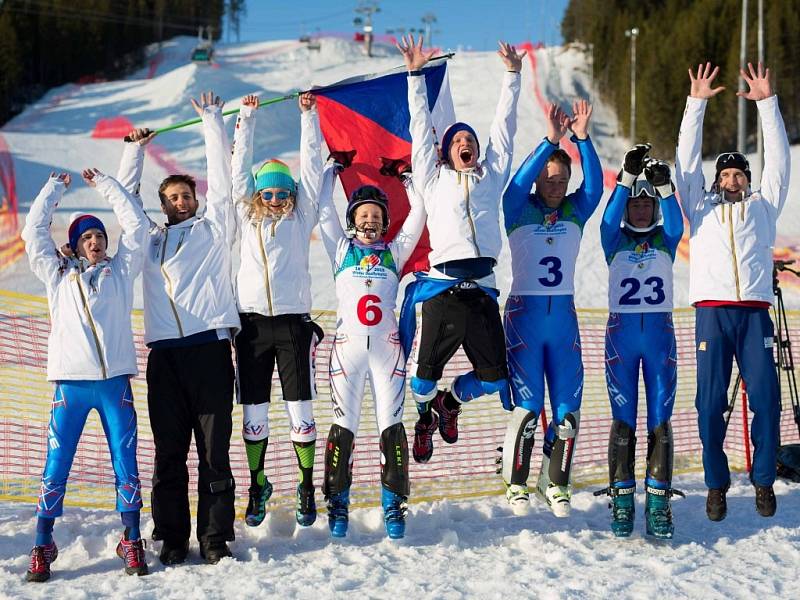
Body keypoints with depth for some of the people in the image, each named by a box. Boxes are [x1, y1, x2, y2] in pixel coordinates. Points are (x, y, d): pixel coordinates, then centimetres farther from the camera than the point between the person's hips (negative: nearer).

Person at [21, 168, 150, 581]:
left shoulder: (120, 271, 16)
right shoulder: (58, 275, 16)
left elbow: (136, 224, 15)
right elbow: (34, 231, 14)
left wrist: (103, 184, 19)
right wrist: (55, 188, 21)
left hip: (115, 381, 1)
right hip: (71, 381, -1)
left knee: (126, 465, 2)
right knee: (56, 468, -3)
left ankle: (132, 543, 11)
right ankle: (42, 548, 3)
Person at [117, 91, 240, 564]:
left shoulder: (213, 229, 15)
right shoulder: (150, 238, 22)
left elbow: (222, 177, 11)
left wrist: (212, 121, 15)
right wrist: (136, 150, 26)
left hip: (209, 347, -3)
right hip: (164, 353, 3)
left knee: (215, 451, -3)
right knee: (169, 453, 3)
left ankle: (216, 539, 0)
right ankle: (172, 539, 7)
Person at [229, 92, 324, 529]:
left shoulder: (300, 219, 9)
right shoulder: (246, 218, 12)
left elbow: (311, 166, 7)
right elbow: (239, 168, 14)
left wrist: (309, 116, 5)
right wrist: (247, 119, 14)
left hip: (293, 322, -1)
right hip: (253, 322, 1)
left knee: (300, 411, -1)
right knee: (254, 413, 5)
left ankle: (307, 487, 10)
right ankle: (257, 487, 18)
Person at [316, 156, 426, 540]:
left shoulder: (394, 251, 16)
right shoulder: (341, 248, 15)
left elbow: (418, 213, 15)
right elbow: (324, 209, 12)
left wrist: (406, 177, 25)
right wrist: (332, 169, 22)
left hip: (387, 347, 1)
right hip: (348, 346, -1)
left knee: (391, 425, -3)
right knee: (343, 425, -4)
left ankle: (394, 506, 0)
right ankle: (337, 504, 1)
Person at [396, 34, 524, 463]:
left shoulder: (491, 177, 20)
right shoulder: (434, 181, 15)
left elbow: (503, 128, 22)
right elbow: (421, 129, 15)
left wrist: (512, 76, 22)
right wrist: (416, 75, 14)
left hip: (482, 292, 2)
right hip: (443, 290, -2)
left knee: (494, 378, 3)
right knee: (423, 374, 0)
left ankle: (451, 403, 33)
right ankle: (426, 415, 32)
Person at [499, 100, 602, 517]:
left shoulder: (575, 212, 9)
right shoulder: (518, 210, 1)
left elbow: (594, 185, -7)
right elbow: (518, 182, -18)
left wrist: (582, 139, -19)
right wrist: (550, 141, -26)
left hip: (564, 315, 4)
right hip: (524, 313, -3)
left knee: (568, 408, 2)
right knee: (527, 406, -7)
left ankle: (556, 483, 14)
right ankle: (516, 484, 6)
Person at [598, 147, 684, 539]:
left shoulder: (665, 240, 11)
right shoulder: (614, 240, 9)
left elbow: (675, 222, -10)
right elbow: (610, 216, -11)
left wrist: (664, 186, -27)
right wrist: (628, 176, -24)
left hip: (660, 333, 1)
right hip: (621, 333, -1)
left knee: (660, 420, -4)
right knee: (623, 420, -4)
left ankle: (658, 502, -3)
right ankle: (621, 499, 0)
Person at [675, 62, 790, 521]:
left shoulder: (763, 206, 21)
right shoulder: (701, 206, 20)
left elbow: (779, 159, 15)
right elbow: (687, 159, 15)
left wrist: (768, 103, 10)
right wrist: (697, 103, 10)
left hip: (755, 311, 1)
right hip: (713, 311, 0)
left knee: (766, 400, -7)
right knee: (711, 403, -5)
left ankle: (764, 481, 6)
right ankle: (717, 485, 5)